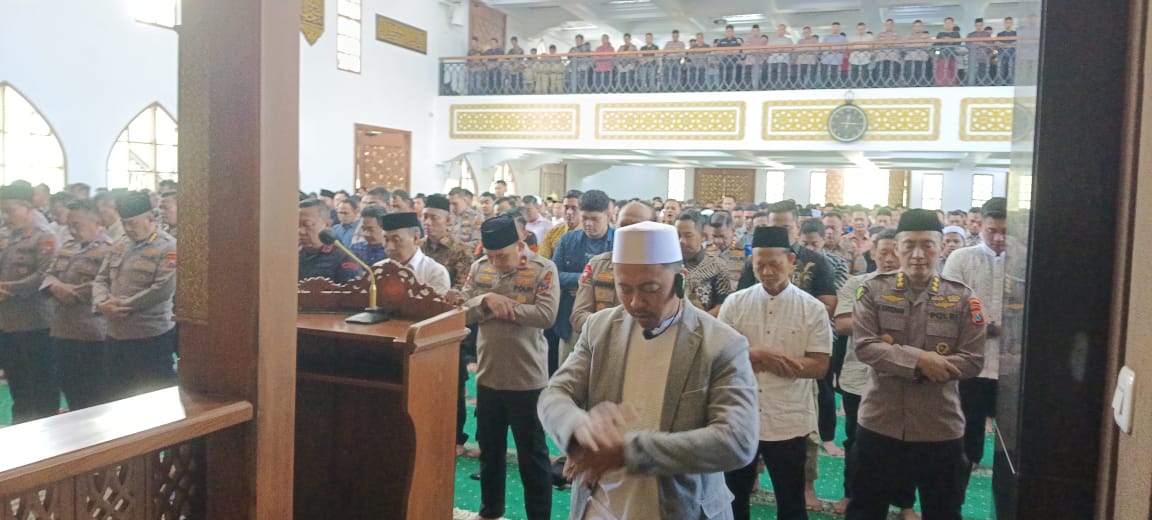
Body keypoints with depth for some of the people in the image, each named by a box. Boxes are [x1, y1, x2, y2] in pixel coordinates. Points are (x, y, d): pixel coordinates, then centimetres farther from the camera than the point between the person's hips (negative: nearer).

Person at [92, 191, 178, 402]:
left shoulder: (168, 247, -10)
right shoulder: (118, 245, 13)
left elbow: (163, 290, -20)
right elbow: (101, 279, 13)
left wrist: (123, 304, -15)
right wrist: (102, 304, -9)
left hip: (152, 338, -7)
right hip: (115, 337, 7)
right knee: (115, 399, 17)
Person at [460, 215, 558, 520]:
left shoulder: (543, 269, -11)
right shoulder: (479, 267, 4)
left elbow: (546, 315, -21)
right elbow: (461, 309, 0)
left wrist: (503, 307, -17)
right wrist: (486, 300, -19)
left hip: (527, 378, -5)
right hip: (487, 375, 5)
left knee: (532, 454, 8)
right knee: (489, 449, 21)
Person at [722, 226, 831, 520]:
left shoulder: (813, 309, -5)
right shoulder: (735, 303, -2)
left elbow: (819, 366, -10)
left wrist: (757, 359, -18)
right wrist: (757, 355, -22)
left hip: (788, 421, -1)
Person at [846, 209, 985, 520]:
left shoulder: (963, 297, -2)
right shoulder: (874, 290, -3)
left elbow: (973, 361, -8)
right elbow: (864, 346, -12)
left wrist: (894, 358, -16)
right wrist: (918, 359, -25)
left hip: (941, 429, 1)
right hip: (879, 424, 0)